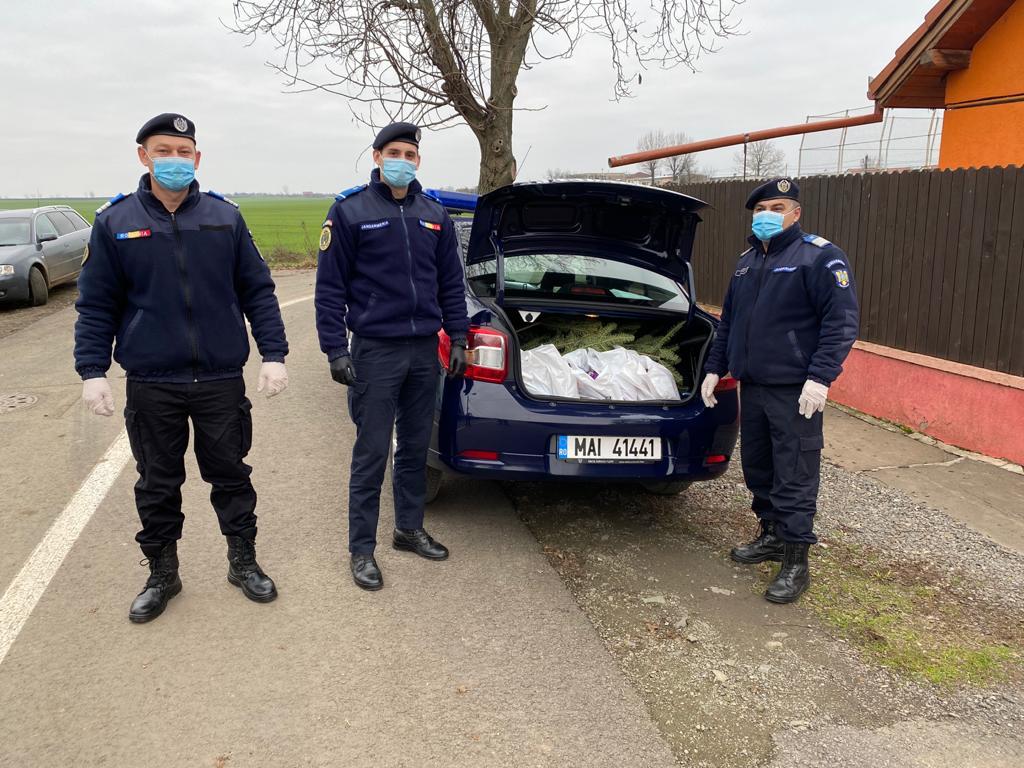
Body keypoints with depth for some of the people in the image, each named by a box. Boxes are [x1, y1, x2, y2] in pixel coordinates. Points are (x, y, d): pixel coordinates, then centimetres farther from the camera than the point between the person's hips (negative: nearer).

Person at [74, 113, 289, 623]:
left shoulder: (225, 217, 3)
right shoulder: (114, 222, 1)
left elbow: (257, 292, 4)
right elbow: (96, 306, 3)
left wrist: (273, 354, -3)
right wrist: (92, 371, -4)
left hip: (221, 379, 0)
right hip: (151, 384, 0)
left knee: (231, 475, 11)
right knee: (157, 485, 12)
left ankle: (243, 562, 28)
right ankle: (161, 575, 29)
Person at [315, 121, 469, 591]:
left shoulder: (434, 215, 9)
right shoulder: (350, 210, -4)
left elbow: (451, 283, 15)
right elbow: (330, 287, -6)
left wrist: (458, 338, 8)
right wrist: (335, 349, -11)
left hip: (424, 350, 5)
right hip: (376, 350, -5)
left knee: (415, 447, 14)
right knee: (371, 454, 0)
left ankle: (410, 529, 30)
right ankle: (362, 549, 11)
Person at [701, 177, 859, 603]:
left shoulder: (820, 257, -8)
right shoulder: (747, 261, 16)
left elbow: (842, 321, -15)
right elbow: (728, 321, 23)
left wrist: (820, 377, -23)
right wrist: (715, 368, 18)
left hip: (795, 391, -7)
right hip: (752, 384, 8)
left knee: (794, 476, -4)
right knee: (757, 467, 15)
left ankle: (796, 562, 5)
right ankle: (772, 535, 33)